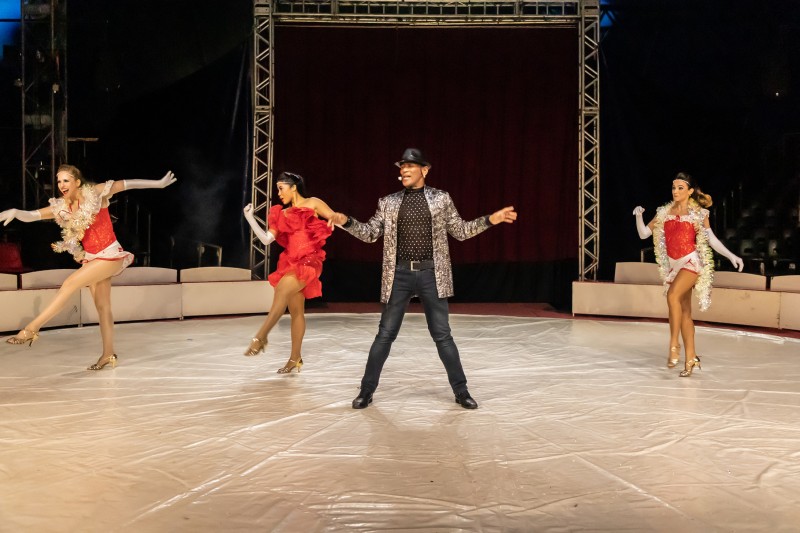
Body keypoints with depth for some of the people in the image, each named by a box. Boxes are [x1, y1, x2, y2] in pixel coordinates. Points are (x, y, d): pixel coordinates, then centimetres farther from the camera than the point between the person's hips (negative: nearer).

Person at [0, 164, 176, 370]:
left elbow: (127, 184, -5)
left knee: (70, 284, -18)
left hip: (110, 256, -6)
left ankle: (31, 329, -16)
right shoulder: (60, 208, 1)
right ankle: (108, 354, 15)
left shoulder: (95, 193, -11)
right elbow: (31, 215, -7)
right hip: (92, 258, 6)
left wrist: (159, 183, -1)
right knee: (102, 307, 8)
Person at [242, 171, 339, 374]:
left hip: (309, 261, -6)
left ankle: (260, 337, -26)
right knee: (296, 311, 8)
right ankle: (295, 358, 15)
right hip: (289, 262, 6)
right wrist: (250, 218, 3)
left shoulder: (313, 203, 3)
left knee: (282, 288, -28)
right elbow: (266, 239, 8)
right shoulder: (283, 214, 16)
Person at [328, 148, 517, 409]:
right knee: (385, 334, 4)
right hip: (400, 274, 1)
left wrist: (490, 220, -3)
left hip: (431, 274, -1)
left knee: (442, 335, 4)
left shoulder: (441, 199, 6)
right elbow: (370, 233, 7)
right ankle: (367, 390, 15)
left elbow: (461, 231, 9)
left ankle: (461, 391, 15)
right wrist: (346, 222, -9)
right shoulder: (389, 202, 8)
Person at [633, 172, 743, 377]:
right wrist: (638, 216, -8)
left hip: (691, 262, -5)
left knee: (672, 295, -29)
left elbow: (711, 239, 0)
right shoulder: (664, 212, 10)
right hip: (673, 265, 5)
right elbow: (643, 234, 9)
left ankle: (674, 345, -22)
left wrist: (731, 256, -10)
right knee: (684, 310, 6)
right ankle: (691, 358, 11)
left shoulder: (698, 213, 1)